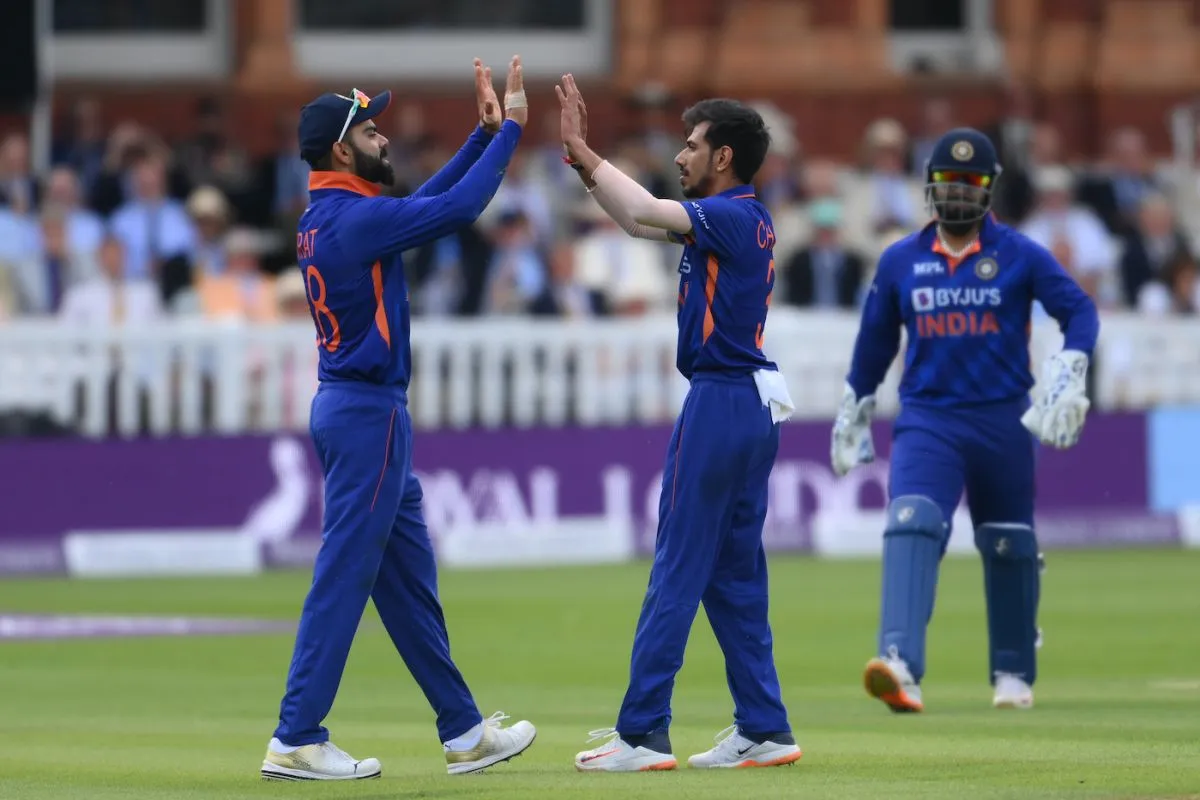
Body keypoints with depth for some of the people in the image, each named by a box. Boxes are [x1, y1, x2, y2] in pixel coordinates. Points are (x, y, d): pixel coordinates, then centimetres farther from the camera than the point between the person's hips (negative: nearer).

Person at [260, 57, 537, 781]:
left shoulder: (327, 219, 12)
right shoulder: (354, 219, -17)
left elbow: (430, 201, 21)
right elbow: (458, 207, -19)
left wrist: (484, 134, 17)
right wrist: (511, 129, -11)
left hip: (360, 410, 10)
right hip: (367, 414, -10)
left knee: (410, 579, 13)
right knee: (344, 576, -7)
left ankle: (463, 732, 19)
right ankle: (296, 741, -6)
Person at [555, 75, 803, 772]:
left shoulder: (732, 216, -12)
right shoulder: (747, 220, 16)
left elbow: (644, 212, -25)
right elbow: (641, 221, 21)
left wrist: (584, 153, -15)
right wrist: (582, 159, 14)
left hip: (719, 402, -10)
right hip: (754, 406, 10)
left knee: (677, 572, -8)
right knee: (735, 576, 12)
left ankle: (644, 734, -7)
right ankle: (765, 730, 12)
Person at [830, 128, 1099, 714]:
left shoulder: (1020, 255, 0)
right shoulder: (900, 261, 7)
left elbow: (1079, 310, -3)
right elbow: (875, 340, 18)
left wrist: (1067, 377, -18)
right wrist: (853, 413, 22)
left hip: (1003, 422, 0)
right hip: (927, 419, 0)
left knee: (1009, 549, 10)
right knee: (911, 529, -22)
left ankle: (1013, 673, 30)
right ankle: (900, 665, -37)